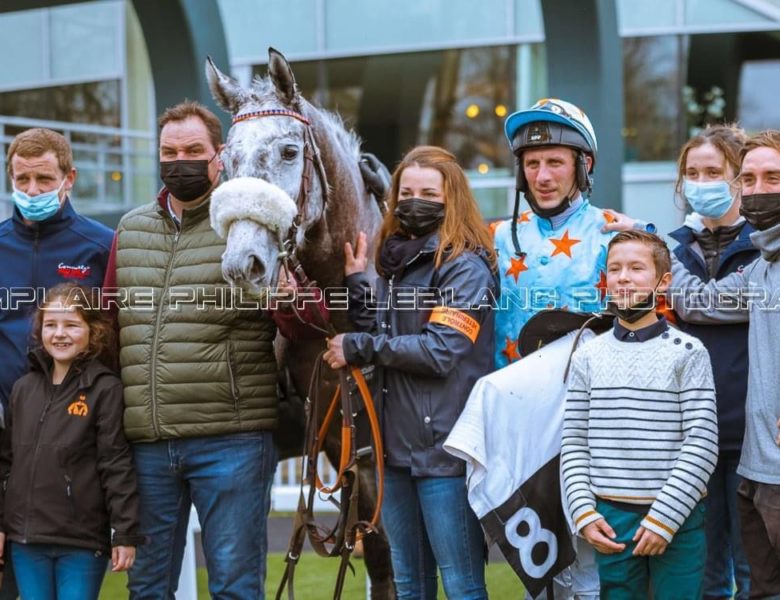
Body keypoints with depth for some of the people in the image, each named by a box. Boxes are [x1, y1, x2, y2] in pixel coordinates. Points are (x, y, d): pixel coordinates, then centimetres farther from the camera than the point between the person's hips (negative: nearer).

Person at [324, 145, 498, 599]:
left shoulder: (465, 267, -9)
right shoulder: (395, 262, 15)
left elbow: (440, 352, -19)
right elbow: (377, 337, 8)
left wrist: (359, 348, -13)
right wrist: (357, 281, -2)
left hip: (444, 447, -8)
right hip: (397, 442, 8)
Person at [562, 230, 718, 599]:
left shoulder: (687, 353, -2)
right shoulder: (587, 358, 6)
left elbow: (702, 445, -8)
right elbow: (574, 444, 6)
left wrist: (663, 518, -13)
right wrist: (585, 513, -5)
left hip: (677, 521, -2)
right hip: (610, 519, 2)